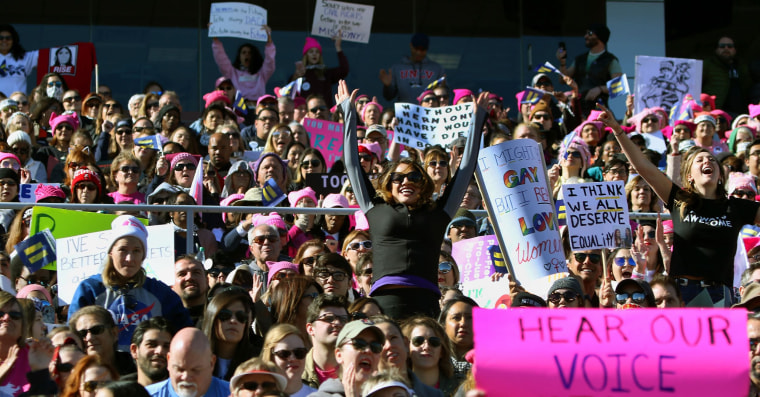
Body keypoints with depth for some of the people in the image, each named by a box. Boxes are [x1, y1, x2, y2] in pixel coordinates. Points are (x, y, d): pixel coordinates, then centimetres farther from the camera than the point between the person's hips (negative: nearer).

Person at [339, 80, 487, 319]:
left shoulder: (437, 213, 21)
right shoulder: (376, 209, 20)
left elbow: (466, 169, 29)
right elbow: (353, 165, 28)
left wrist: (478, 117, 35)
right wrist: (348, 111, 34)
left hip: (425, 299, 1)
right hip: (386, 298, -1)